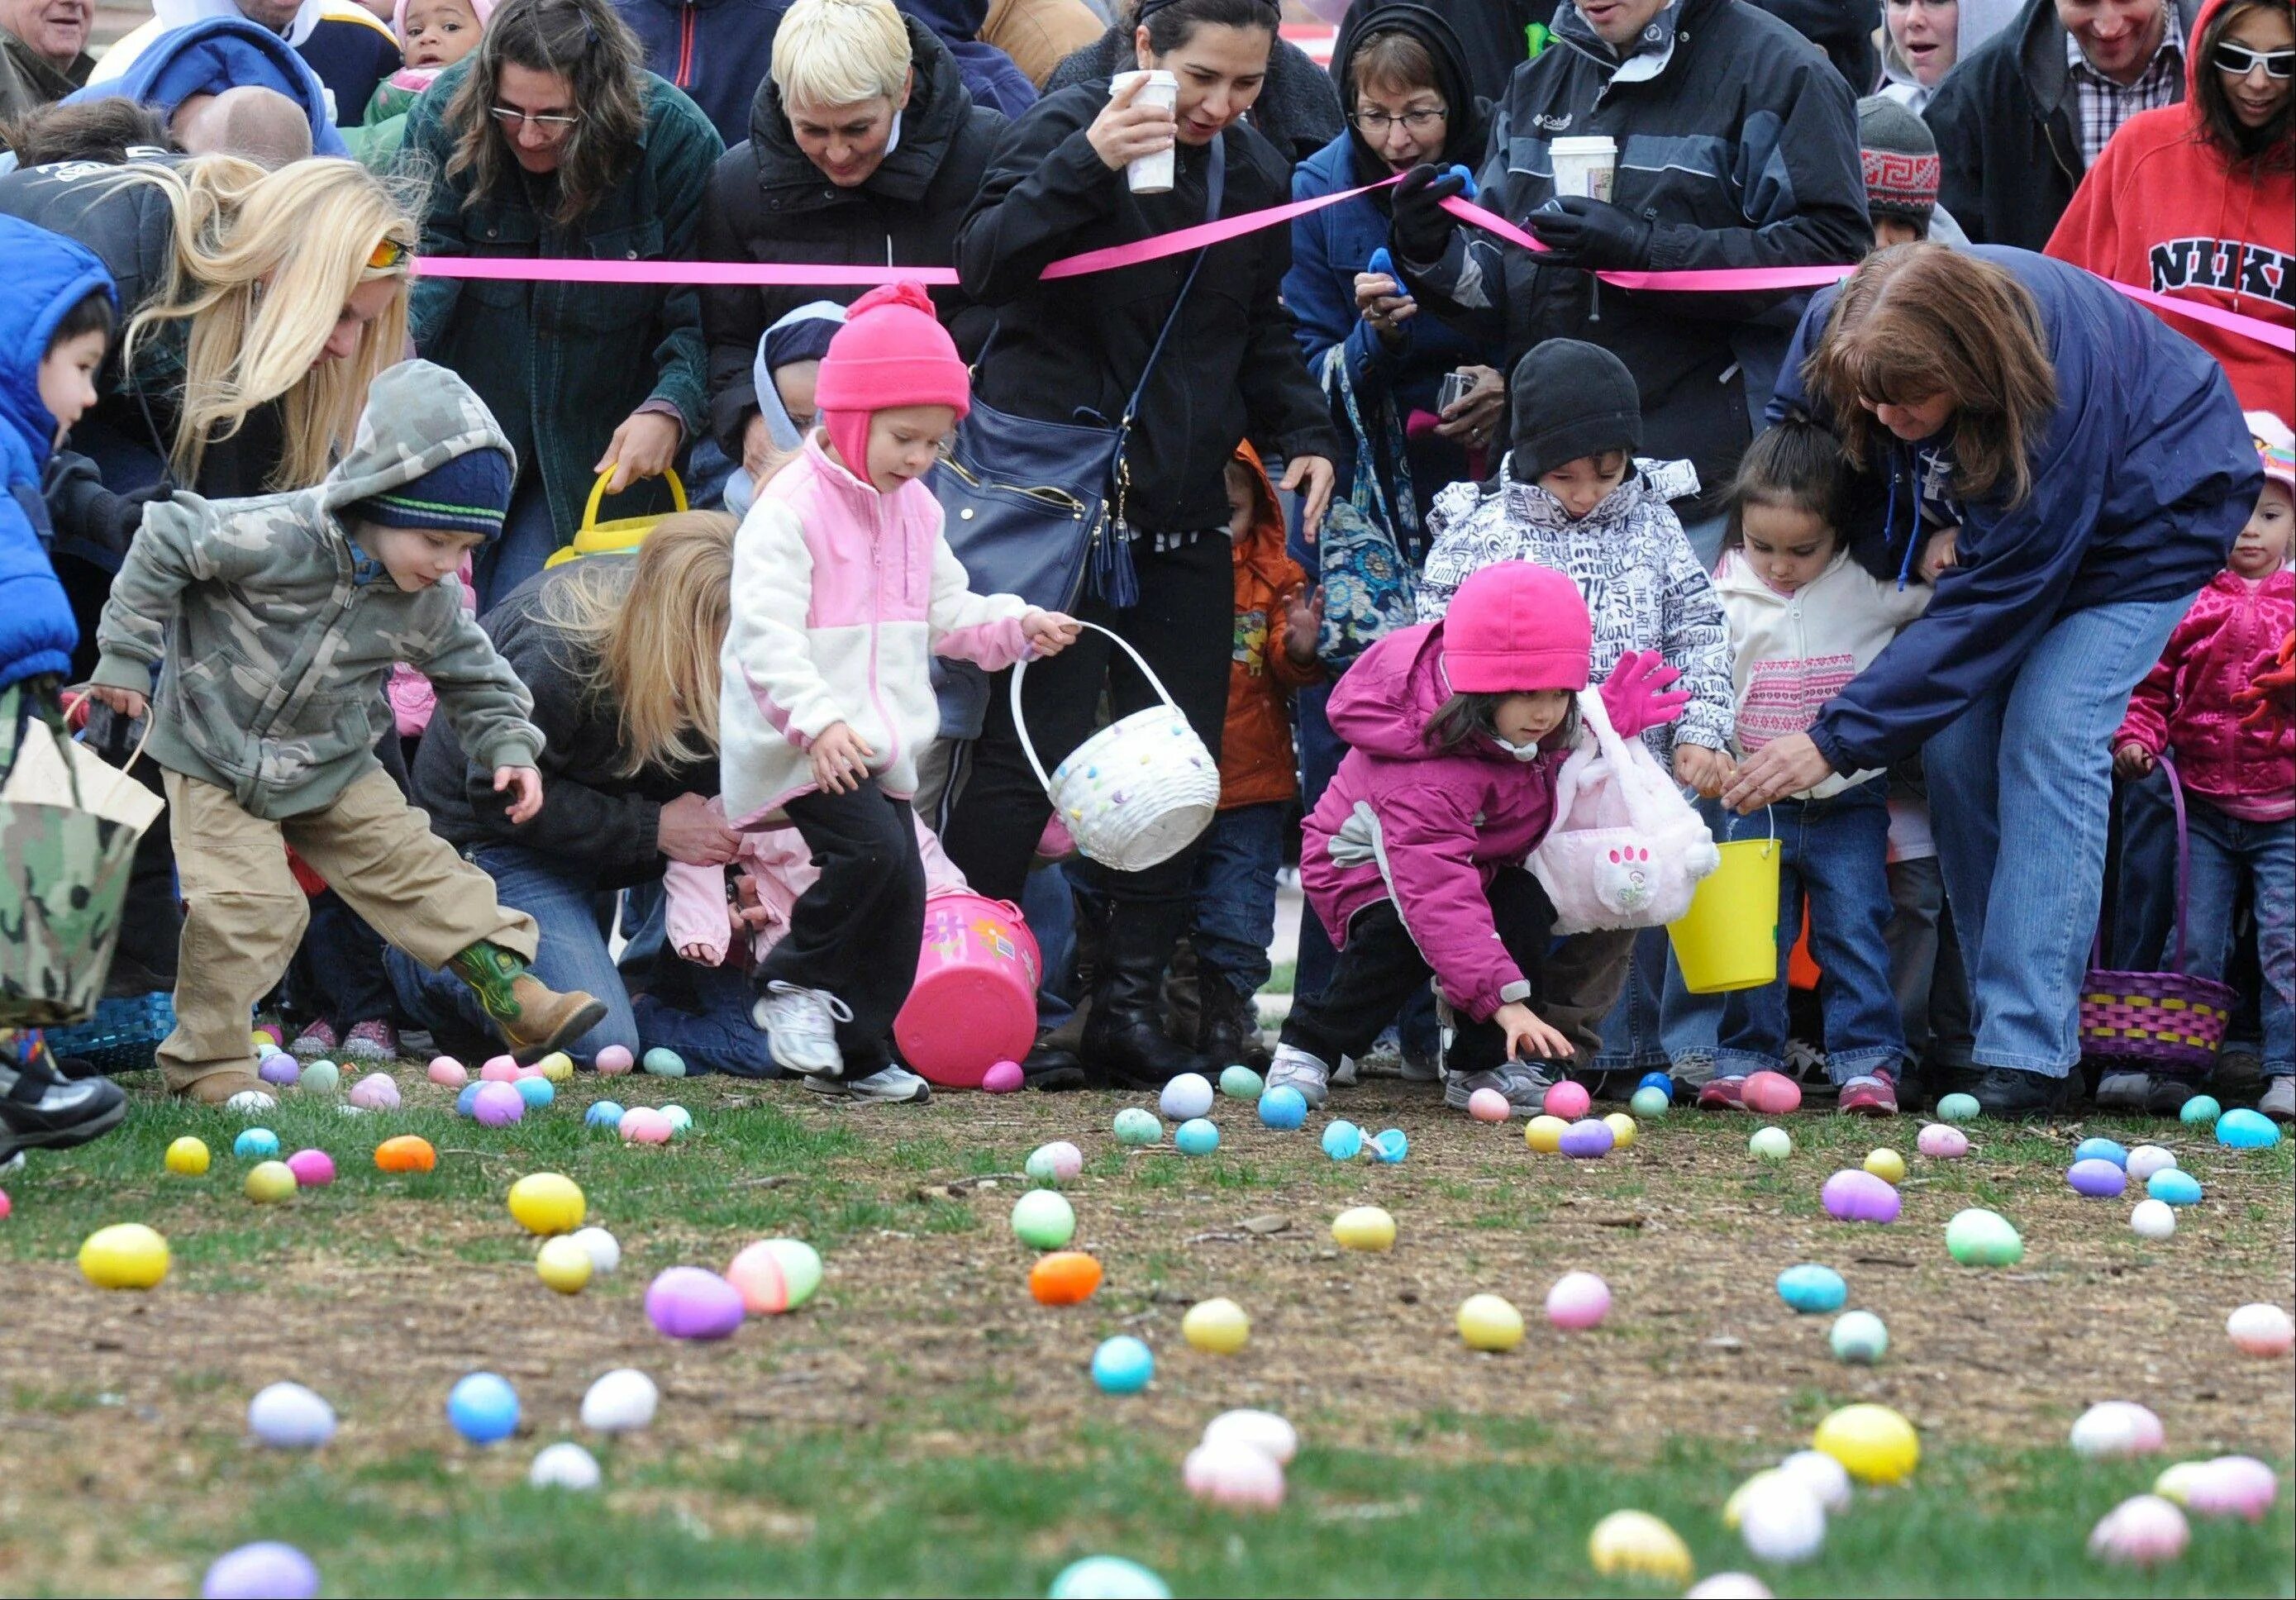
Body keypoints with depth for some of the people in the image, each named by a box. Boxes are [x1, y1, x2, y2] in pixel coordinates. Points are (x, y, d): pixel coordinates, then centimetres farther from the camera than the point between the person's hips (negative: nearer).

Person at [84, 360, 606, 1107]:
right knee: (244, 904, -14)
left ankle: (513, 992, 5)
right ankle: (206, 1063, -1)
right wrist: (126, 656, -15)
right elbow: (166, 541, -20)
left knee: (413, 866, 1)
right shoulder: (280, 538, -29)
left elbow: (474, 675, 9)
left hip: (330, 764, 5)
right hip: (216, 755, -5)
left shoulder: (428, 605, -9)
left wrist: (509, 744, -4)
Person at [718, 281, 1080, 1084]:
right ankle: (794, 985, -6)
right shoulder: (790, 510, -14)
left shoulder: (915, 511, 13)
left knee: (901, 893, 6)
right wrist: (817, 719, -34)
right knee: (871, 848, -26)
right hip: (805, 745, -8)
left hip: (880, 745, 8)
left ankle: (858, 1049, 17)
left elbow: (946, 611, 24)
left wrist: (1016, 625, 7)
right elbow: (767, 631, -22)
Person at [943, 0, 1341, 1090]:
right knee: (1028, 750, -8)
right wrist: (1085, 168, -32)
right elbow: (984, 266, -21)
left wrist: (1302, 433, 7)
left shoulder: (1258, 175, 11)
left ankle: (1130, 1003, 12)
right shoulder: (1066, 131, -8)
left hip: (1186, 510, 6)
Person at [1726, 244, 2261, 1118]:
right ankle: (1982, 1018, -2)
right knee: (1954, 741, -9)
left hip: (2153, 512, -7)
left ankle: (2027, 1053, -26)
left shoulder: (2058, 396, -40)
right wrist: (1924, 526, -19)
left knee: (2048, 734, -22)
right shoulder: (1834, 333, -25)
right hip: (1991, 515, 7)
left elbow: (1990, 604, -35)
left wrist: (1834, 740, -34)